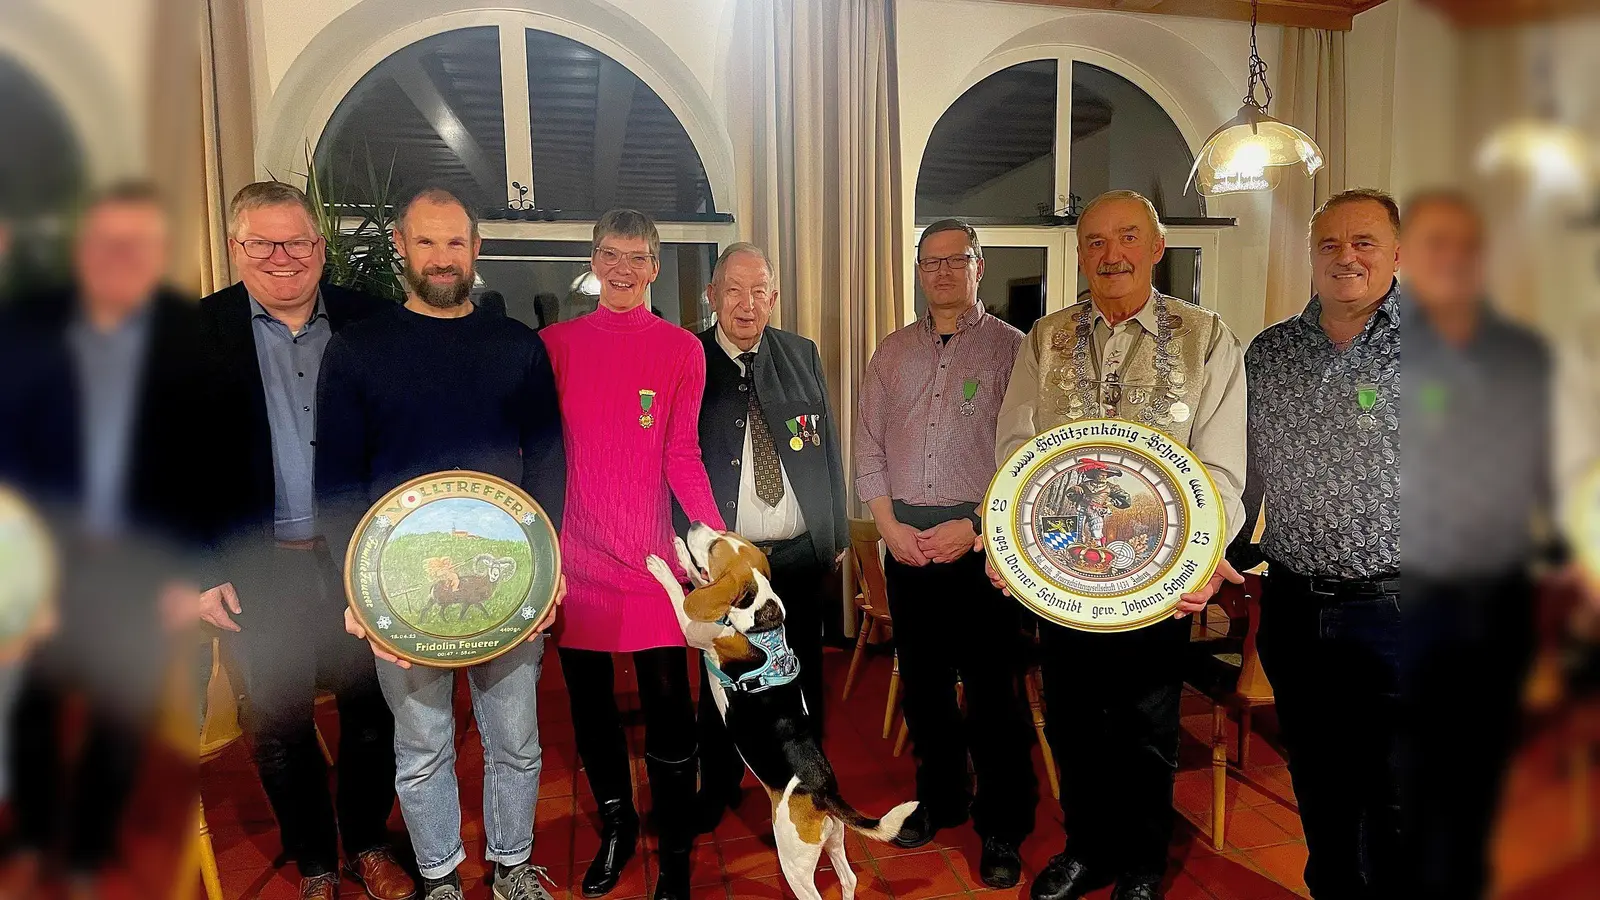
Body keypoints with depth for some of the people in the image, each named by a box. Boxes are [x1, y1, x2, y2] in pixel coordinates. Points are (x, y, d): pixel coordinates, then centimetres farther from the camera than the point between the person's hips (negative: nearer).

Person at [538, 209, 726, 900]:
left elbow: (681, 456, -1)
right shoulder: (555, 343, 7)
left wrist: (716, 532, -15)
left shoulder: (681, 349, 3)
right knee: (589, 703, 14)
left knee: (667, 705, 0)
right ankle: (616, 825, 37)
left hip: (650, 557, -2)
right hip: (575, 552, 2)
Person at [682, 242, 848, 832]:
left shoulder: (802, 356, 5)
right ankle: (718, 788, 33)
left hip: (799, 555, 2)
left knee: (801, 679, 12)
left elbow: (828, 448, 8)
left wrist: (836, 533, 6)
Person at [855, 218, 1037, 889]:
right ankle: (940, 797, 32)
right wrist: (889, 524, -2)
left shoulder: (1011, 348, -1)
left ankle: (1003, 827, 17)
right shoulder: (893, 352, 12)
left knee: (991, 686, 0)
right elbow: (868, 445, 10)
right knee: (921, 679, 13)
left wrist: (977, 527, -14)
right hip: (905, 538, 4)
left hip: (982, 538, -4)